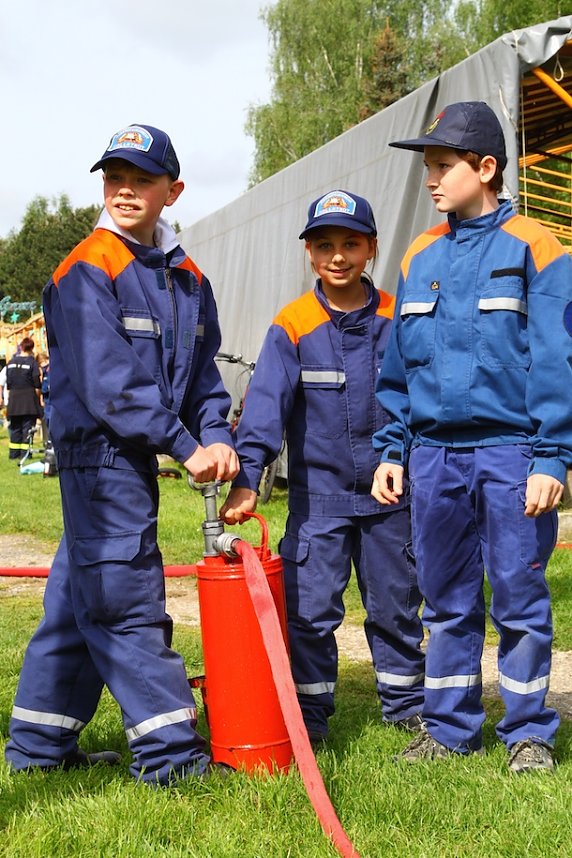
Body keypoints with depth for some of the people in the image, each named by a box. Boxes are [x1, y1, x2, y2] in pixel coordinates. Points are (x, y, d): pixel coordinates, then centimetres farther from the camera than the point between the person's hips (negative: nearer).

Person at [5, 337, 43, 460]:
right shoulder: (31, 361, -9)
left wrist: (10, 396, 17)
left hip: (13, 398, 4)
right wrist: (38, 397, 3)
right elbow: (37, 384, -9)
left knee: (15, 427, 11)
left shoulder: (11, 362, 4)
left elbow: (8, 383, 8)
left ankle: (14, 453, 13)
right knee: (27, 426, 0)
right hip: (28, 398, -4)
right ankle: (25, 453, -2)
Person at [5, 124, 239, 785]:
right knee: (128, 598, -8)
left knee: (80, 596, 13)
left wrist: (217, 436, -5)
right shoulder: (87, 270, -11)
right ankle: (168, 751, -4)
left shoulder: (186, 277, 12)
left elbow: (201, 371, 14)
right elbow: (108, 383, -18)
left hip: (135, 457, 8)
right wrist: (185, 446, -18)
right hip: (99, 451, -8)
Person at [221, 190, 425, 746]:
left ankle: (406, 702, 30)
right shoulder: (292, 326, -6)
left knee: (395, 604, 14)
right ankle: (309, 715, 15)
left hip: (388, 491, 2)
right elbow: (265, 407, -13)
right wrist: (246, 479, -24)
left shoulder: (397, 320, 0)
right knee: (310, 609, 1)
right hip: (317, 496, -2)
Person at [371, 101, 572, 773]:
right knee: (446, 600, 12)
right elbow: (397, 369, 16)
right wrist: (392, 449, 10)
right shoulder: (420, 257, 12)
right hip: (434, 456, 5)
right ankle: (449, 726, 24)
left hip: (511, 454, -5)